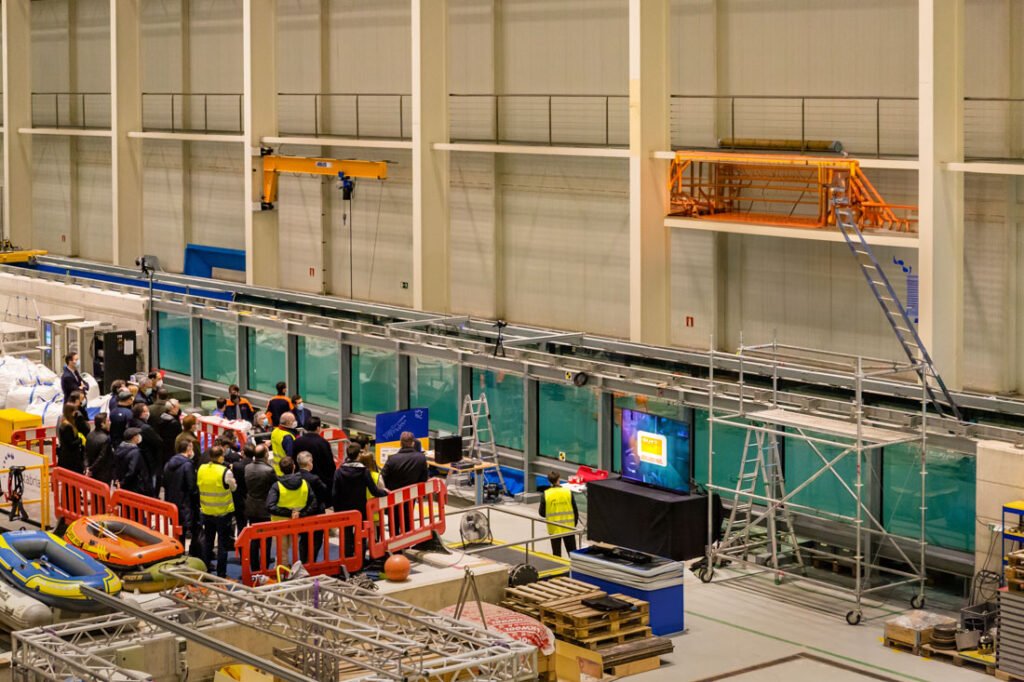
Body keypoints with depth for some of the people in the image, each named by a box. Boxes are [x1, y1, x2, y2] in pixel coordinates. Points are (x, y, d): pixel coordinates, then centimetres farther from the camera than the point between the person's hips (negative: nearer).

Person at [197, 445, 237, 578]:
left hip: (206, 511, 4)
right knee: (223, 543, 5)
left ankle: (205, 568, 28)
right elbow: (233, 487, -6)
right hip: (223, 512, -4)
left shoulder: (201, 469, -6)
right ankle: (221, 573, 7)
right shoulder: (225, 472, -20)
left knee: (207, 541, 20)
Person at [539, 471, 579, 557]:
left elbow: (542, 513, -3)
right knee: (572, 552, 12)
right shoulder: (568, 492, -8)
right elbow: (575, 511, -3)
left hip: (554, 529, 0)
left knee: (556, 553, 9)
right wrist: (574, 524, 12)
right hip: (568, 528, 1)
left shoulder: (546, 494, -10)